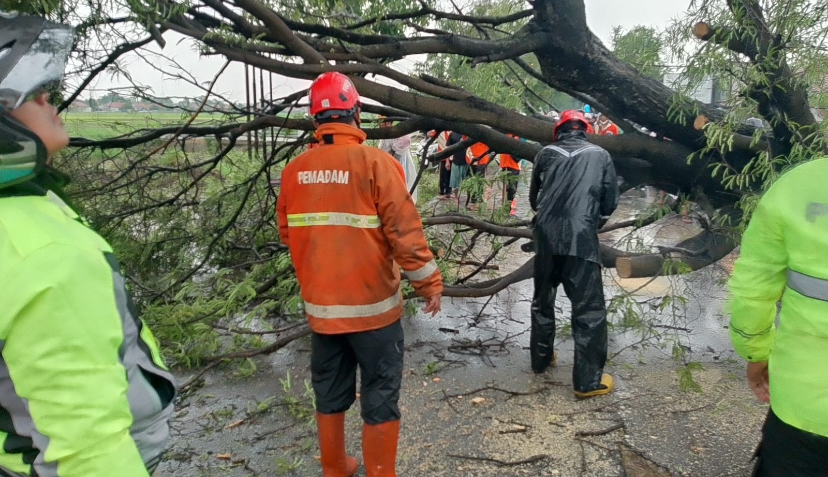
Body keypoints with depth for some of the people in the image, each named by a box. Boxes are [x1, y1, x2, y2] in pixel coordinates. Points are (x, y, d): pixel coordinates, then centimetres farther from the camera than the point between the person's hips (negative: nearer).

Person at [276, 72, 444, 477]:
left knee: (329, 396, 22)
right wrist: (430, 281, -5)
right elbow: (405, 231, -17)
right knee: (380, 399, 12)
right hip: (372, 305, -5)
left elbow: (287, 233, 9)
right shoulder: (375, 163, -15)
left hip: (319, 306, 5)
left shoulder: (294, 170, -1)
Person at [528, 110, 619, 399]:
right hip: (581, 238, -3)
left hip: (546, 236, 3)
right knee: (589, 310, 3)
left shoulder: (546, 154, 11)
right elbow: (610, 202, 7)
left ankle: (541, 359, 34)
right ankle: (588, 381, 7)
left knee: (542, 301, 20)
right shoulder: (600, 155, 7)